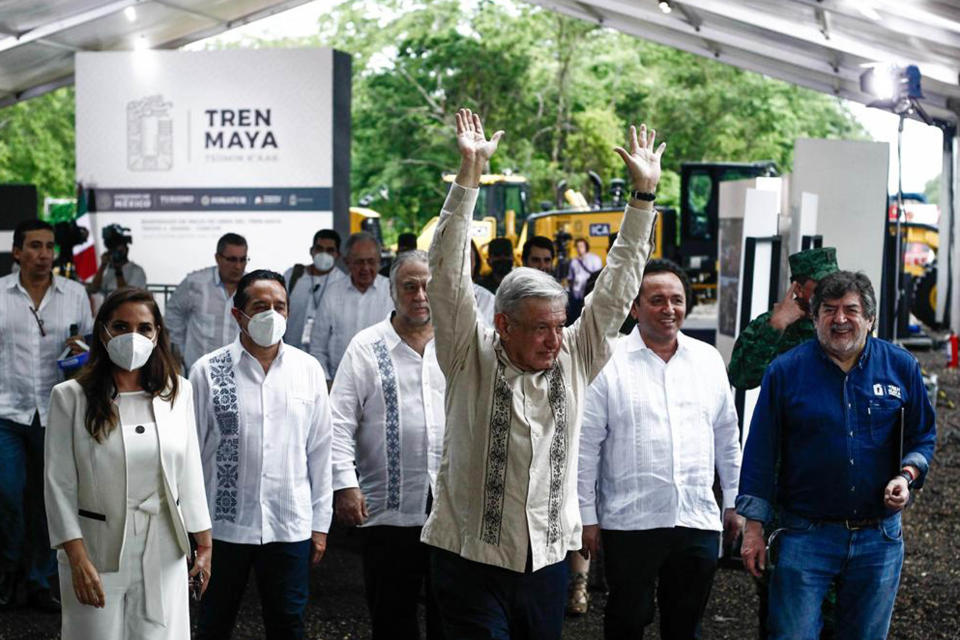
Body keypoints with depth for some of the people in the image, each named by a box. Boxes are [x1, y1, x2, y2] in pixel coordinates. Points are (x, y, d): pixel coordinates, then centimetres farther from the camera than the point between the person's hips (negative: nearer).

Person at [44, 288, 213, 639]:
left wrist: (204, 545, 8)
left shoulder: (178, 392, 3)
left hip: (163, 557, 2)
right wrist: (78, 559, -11)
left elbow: (190, 475, 7)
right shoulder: (70, 397, -6)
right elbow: (59, 484, -6)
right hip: (98, 555, -2)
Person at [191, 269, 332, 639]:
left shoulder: (308, 370, 3)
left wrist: (320, 523, 8)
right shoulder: (208, 371, -4)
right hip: (223, 524, -1)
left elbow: (319, 451, 7)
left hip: (290, 526, 2)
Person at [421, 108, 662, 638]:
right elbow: (448, 274, -14)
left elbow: (616, 289, 4)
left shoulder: (573, 360, 4)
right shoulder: (471, 360, -6)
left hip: (547, 561, 4)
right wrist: (469, 174, -19)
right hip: (472, 560, -4)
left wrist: (643, 194, 0)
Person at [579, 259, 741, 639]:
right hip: (630, 521, -3)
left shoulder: (709, 360, 7)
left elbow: (727, 438, 14)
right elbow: (587, 446, -3)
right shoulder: (608, 363, -5)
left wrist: (733, 502, 14)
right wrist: (587, 516, -4)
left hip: (698, 521, 3)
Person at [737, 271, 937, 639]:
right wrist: (754, 527, -3)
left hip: (879, 539, 2)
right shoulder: (785, 371, -2)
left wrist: (907, 476, -8)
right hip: (806, 535, -2)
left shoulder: (901, 367, 3)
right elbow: (761, 452, 0)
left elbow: (922, 438, 13)